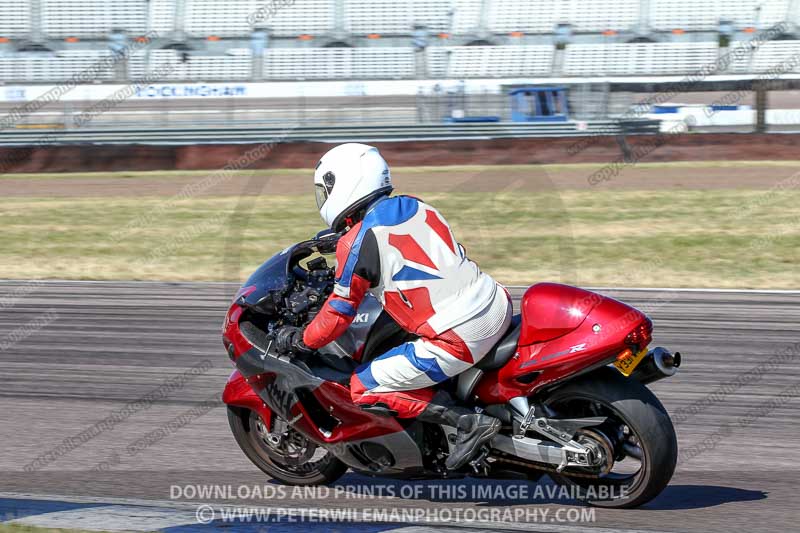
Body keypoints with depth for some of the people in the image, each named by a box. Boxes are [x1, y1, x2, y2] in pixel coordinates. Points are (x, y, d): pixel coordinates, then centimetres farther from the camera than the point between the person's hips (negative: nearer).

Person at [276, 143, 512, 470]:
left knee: (364, 389, 3)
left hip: (457, 339, -8)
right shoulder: (415, 207, 13)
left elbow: (340, 311, -2)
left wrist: (301, 341, 15)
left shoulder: (358, 242, -8)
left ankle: (467, 421, -6)